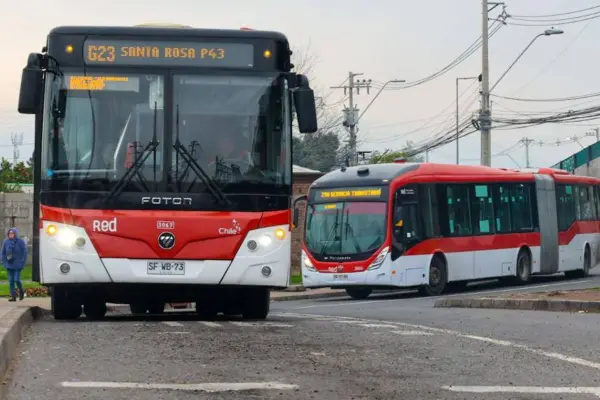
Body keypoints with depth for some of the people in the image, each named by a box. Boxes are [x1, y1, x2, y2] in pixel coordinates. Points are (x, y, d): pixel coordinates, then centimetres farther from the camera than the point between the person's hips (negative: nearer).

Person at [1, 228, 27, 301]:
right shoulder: (6, 242, 4)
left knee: (17, 279, -9)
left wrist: (22, 263, -11)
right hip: (9, 264, 4)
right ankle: (13, 296, 8)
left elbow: (24, 253, -5)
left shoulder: (20, 242, -5)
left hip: (17, 264, -4)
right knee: (11, 281, 3)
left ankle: (21, 291, 19)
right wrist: (4, 262, 1)